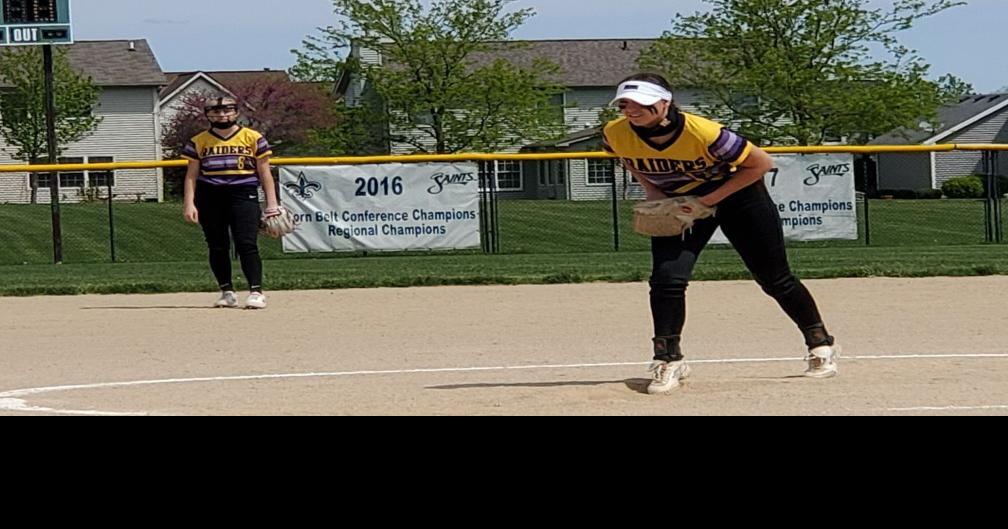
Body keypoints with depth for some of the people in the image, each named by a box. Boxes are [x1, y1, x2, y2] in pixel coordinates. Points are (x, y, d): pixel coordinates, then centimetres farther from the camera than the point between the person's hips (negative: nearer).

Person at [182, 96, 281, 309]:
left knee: (247, 244, -12)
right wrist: (189, 204, -1)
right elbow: (192, 174, 10)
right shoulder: (199, 141, 10)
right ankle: (227, 292, 12)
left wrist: (272, 204, 2)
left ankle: (256, 291, -13)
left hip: (244, 195, -2)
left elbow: (264, 173, 8)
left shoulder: (253, 138, 7)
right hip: (209, 196, 2)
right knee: (217, 246, 4)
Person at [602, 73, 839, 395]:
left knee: (775, 280, 5)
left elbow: (761, 163, -24)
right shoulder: (616, 134, -22)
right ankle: (668, 361, -2)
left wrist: (711, 198, -26)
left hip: (734, 193, -3)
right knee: (667, 278, -17)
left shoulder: (703, 133, -36)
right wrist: (651, 190, -8)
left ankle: (820, 344, 24)